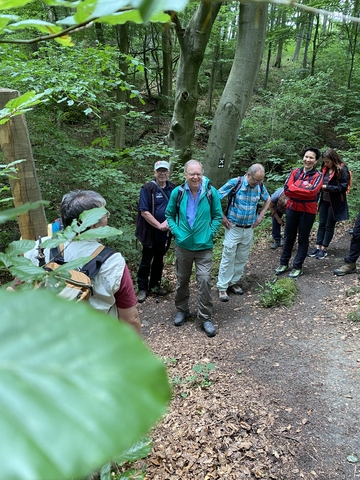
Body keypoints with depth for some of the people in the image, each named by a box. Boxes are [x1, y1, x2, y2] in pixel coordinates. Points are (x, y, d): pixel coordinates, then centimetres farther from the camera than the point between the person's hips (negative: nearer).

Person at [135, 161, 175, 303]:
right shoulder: (147, 188, -12)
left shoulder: (172, 188, 2)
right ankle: (142, 288, 18)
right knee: (146, 260, 5)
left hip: (165, 233, 5)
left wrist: (167, 222, -13)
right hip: (150, 232, -4)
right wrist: (159, 225, -18)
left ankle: (155, 285, 32)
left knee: (159, 259, 17)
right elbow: (144, 212, -17)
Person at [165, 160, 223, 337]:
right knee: (182, 280, 15)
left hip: (204, 246, -1)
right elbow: (170, 214, 7)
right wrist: (176, 231, -5)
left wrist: (210, 233, -8)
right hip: (182, 245, 2)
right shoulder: (177, 192, -6)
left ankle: (206, 317, 13)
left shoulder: (211, 192, -8)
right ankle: (182, 310, 36)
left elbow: (217, 216, 3)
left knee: (204, 280, -4)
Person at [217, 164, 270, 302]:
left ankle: (233, 282, 26)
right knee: (228, 257, -2)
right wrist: (222, 217, -11)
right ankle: (222, 287, 7)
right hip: (233, 227, -4)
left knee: (242, 258, 11)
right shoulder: (234, 182, -16)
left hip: (249, 229, 5)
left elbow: (267, 200, 18)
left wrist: (260, 216, 9)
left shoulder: (260, 186, -2)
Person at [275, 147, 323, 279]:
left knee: (303, 239, 7)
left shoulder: (318, 175, -4)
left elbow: (312, 191, -22)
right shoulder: (295, 172, 4)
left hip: (308, 211, -3)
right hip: (292, 208, 3)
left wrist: (295, 189, -16)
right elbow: (287, 189, -10)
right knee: (289, 237, 12)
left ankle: (297, 267, 15)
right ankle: (284, 263, 25)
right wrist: (304, 189, -17)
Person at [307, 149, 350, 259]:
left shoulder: (342, 170, -14)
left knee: (329, 226, 5)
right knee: (321, 224, 9)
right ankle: (317, 246, 15)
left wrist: (326, 187, -22)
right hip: (324, 200, 6)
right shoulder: (325, 169, 5)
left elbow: (343, 187, -17)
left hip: (335, 203, -6)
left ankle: (323, 249, 12)